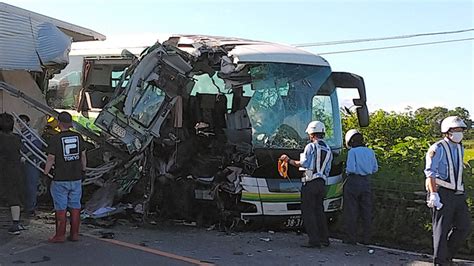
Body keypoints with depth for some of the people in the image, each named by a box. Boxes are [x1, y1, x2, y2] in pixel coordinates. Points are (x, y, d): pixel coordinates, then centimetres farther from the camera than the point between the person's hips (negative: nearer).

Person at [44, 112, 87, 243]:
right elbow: (83, 155, 8)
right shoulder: (78, 137, 1)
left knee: (60, 208, 3)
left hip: (60, 179, -4)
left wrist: (45, 172, 6)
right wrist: (83, 169, 22)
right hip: (76, 178, 4)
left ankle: (60, 235, 8)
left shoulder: (55, 139, -12)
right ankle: (74, 234, 14)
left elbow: (50, 159, -9)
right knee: (75, 206, 10)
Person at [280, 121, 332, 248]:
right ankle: (324, 239, 18)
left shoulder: (311, 147, -8)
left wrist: (289, 160, -4)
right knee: (319, 210, 16)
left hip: (310, 183, -7)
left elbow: (303, 164, -15)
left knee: (308, 211, -3)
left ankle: (314, 240, -7)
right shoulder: (328, 150, 15)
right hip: (322, 183, 7)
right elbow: (327, 170, 14)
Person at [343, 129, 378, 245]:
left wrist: (347, 172, 4)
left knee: (351, 212, 3)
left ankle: (350, 238, 5)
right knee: (366, 212, 10)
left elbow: (350, 169, -17)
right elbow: (375, 168, 11)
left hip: (353, 182, -5)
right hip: (366, 183, 5)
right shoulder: (370, 151, 6)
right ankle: (366, 238, 13)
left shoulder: (352, 152, -11)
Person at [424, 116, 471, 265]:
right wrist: (434, 194, -21)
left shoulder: (460, 149, 14)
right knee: (441, 228, 0)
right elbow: (430, 173, -14)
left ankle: (447, 254, 25)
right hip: (442, 193, -7)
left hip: (458, 194, 7)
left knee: (464, 225, 9)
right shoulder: (437, 149, -10)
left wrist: (461, 189, 16)